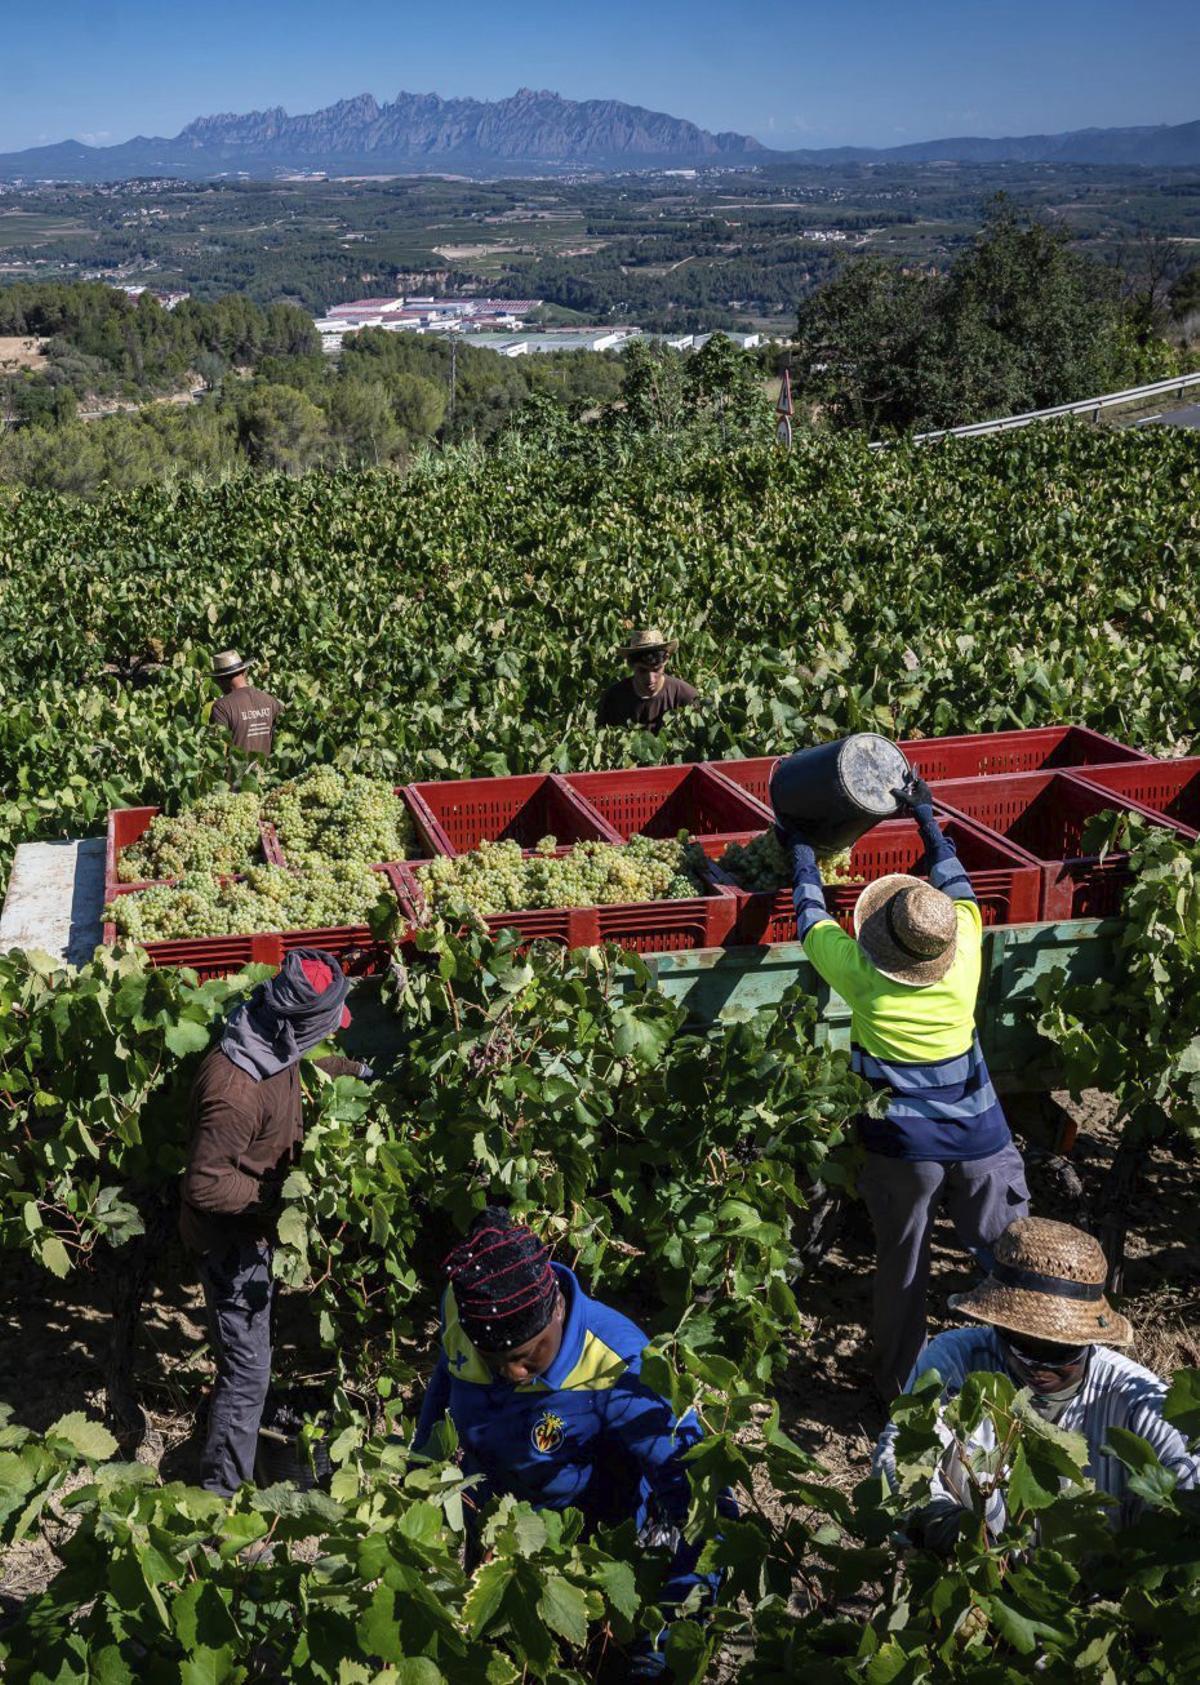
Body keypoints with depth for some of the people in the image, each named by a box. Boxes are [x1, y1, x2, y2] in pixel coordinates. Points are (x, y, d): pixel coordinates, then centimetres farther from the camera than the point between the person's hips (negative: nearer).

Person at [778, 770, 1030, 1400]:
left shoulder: (861, 977, -17)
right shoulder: (966, 958, -12)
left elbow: (811, 914, 2)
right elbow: (956, 883, 7)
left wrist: (801, 849, 18)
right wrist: (926, 816, 20)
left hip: (902, 1148, -1)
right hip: (980, 1139, 1)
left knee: (902, 1266, 14)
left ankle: (899, 1387, 28)